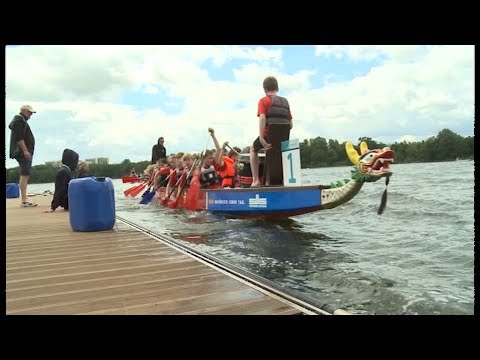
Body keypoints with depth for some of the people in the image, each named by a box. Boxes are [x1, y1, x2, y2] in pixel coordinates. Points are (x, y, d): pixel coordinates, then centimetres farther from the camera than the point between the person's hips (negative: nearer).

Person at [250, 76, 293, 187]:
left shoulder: (263, 101, 1)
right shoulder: (285, 101, 14)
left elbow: (262, 118, -17)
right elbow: (291, 125, 10)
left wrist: (261, 138, -21)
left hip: (268, 135, -4)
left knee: (253, 149, 26)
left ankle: (255, 180, 15)